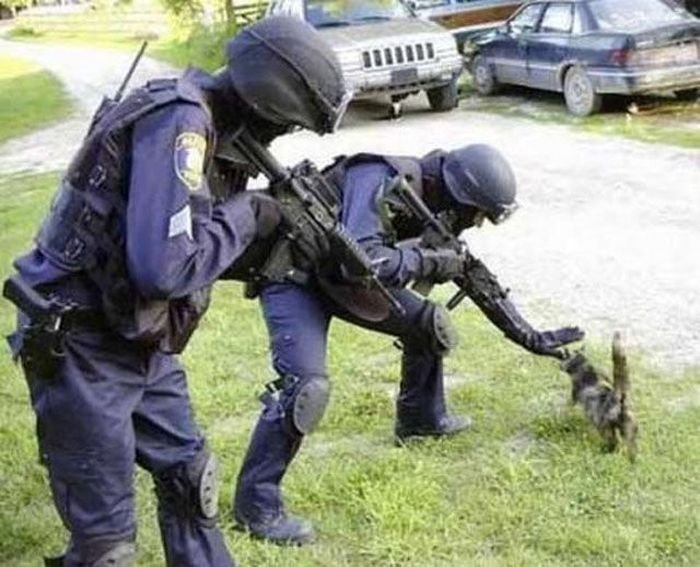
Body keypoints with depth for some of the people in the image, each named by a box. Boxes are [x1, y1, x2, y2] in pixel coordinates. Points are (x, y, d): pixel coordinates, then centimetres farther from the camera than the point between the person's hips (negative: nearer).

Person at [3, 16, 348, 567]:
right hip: (80, 347, -9)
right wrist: (246, 218, -17)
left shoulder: (207, 122, 5)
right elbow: (163, 266, -31)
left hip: (137, 343, 9)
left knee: (188, 476, 20)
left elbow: (199, 235, 13)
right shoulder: (180, 122, -23)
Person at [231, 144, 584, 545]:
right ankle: (255, 504, -13)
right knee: (307, 384, -24)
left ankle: (420, 420, 33)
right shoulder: (382, 182, -30)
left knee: (428, 324, 11)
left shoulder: (435, 204, -4)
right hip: (294, 274, -8)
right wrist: (430, 260, -33)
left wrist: (529, 336, 11)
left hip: (340, 274, 9)